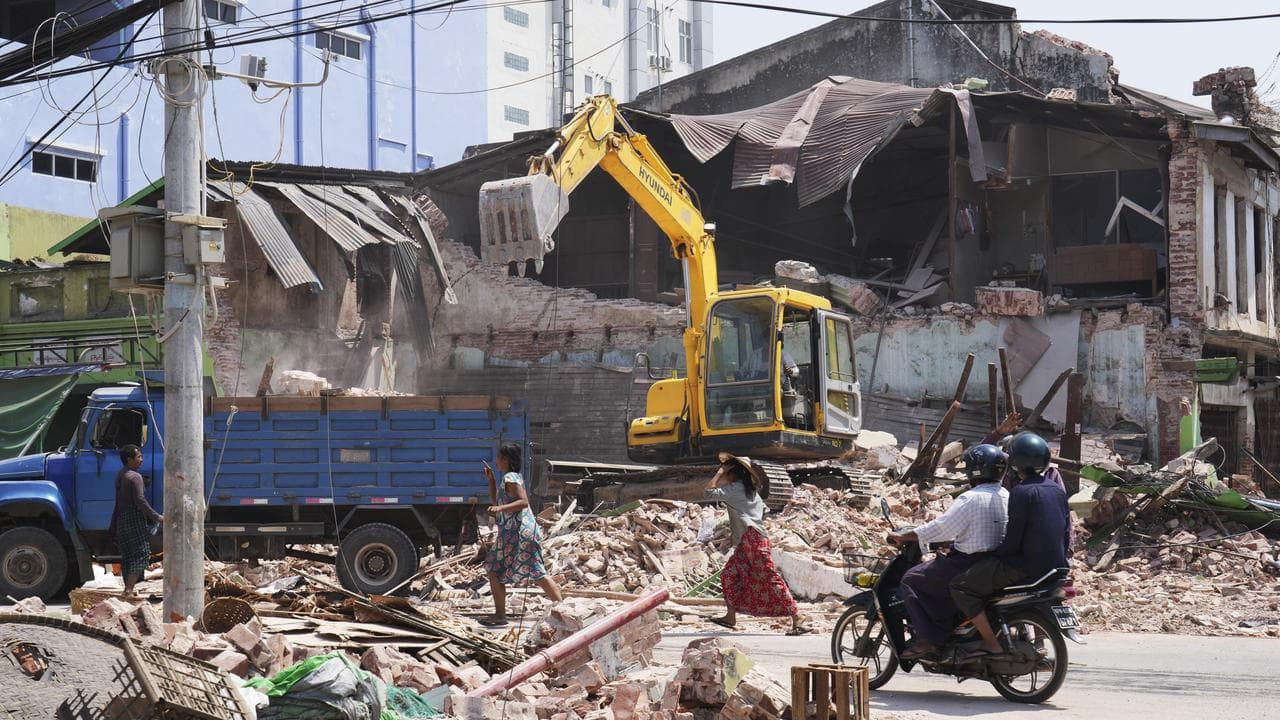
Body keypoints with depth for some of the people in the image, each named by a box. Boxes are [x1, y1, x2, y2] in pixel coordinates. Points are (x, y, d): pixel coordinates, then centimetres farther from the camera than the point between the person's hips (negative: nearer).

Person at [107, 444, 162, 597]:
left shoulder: (120, 475, 14)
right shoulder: (135, 477, -14)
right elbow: (140, 501, -19)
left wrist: (113, 525, 24)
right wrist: (157, 517, -14)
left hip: (122, 520, 9)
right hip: (135, 520, -9)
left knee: (127, 556, 12)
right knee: (140, 554, -8)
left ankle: (128, 589, 13)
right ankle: (129, 590, -17)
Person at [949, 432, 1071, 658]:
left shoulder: (1022, 492, -15)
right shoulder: (1058, 491, 9)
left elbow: (1012, 540, -16)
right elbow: (1065, 535, 14)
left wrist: (990, 555, -1)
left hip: (1025, 568, -9)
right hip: (1055, 566, 9)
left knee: (961, 586, -5)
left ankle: (990, 642, -13)